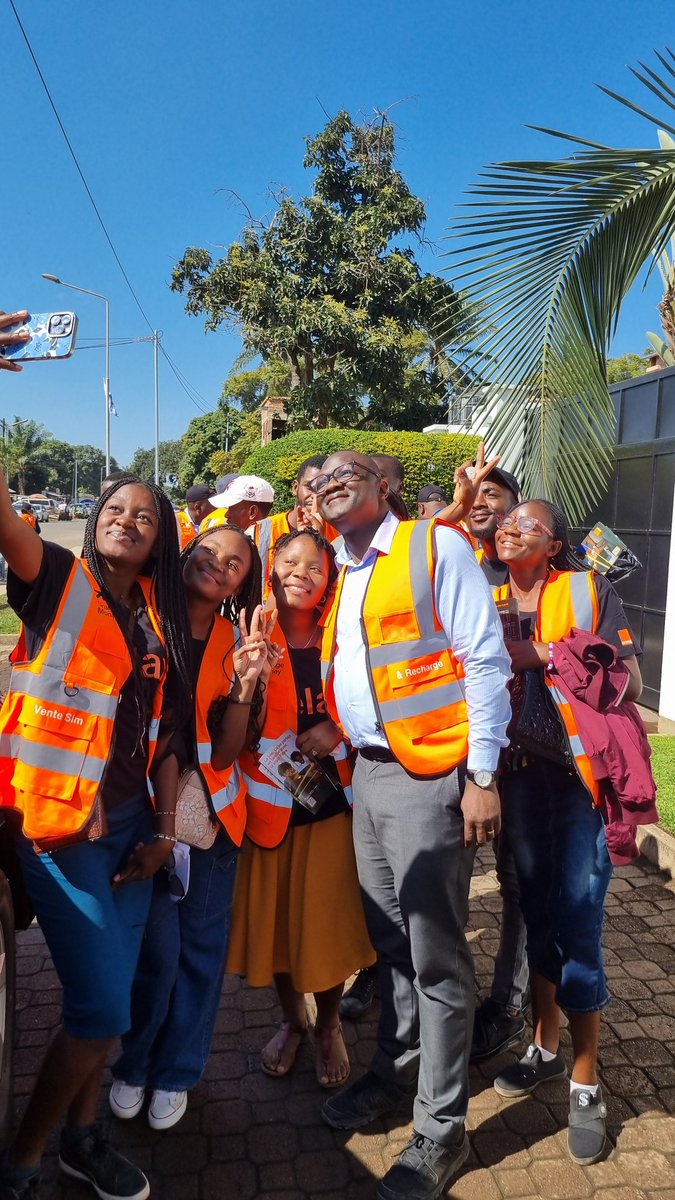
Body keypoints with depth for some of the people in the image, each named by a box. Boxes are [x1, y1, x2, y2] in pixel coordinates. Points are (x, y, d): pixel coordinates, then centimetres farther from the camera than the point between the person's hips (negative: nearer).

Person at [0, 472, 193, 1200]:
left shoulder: (161, 620, 8)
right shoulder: (59, 581, -5)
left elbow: (161, 730, 9)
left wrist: (163, 829, 5)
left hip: (129, 822, 6)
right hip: (58, 822, -5)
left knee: (108, 997, 15)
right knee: (101, 1006, -3)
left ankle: (81, 1135, 38)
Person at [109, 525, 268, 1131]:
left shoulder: (235, 643, 0)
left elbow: (225, 752, -6)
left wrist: (245, 687, -20)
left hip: (212, 805, 3)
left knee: (201, 944, 10)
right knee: (157, 947, -1)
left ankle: (176, 1072, 32)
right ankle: (132, 1064, 27)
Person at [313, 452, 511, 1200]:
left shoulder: (437, 546, -8)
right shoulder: (345, 577, 14)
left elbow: (485, 661, -13)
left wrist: (482, 777, -15)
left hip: (428, 774, -7)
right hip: (367, 773, 7)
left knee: (435, 956, 3)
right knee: (389, 941, 20)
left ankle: (441, 1129, 20)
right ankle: (395, 1074, 40)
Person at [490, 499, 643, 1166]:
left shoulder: (589, 591, -3)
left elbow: (628, 683, -8)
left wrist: (540, 655, -15)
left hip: (584, 776, -3)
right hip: (520, 777, 4)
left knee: (577, 925, -1)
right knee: (536, 913, 15)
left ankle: (585, 1084, 18)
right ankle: (545, 1048, 35)